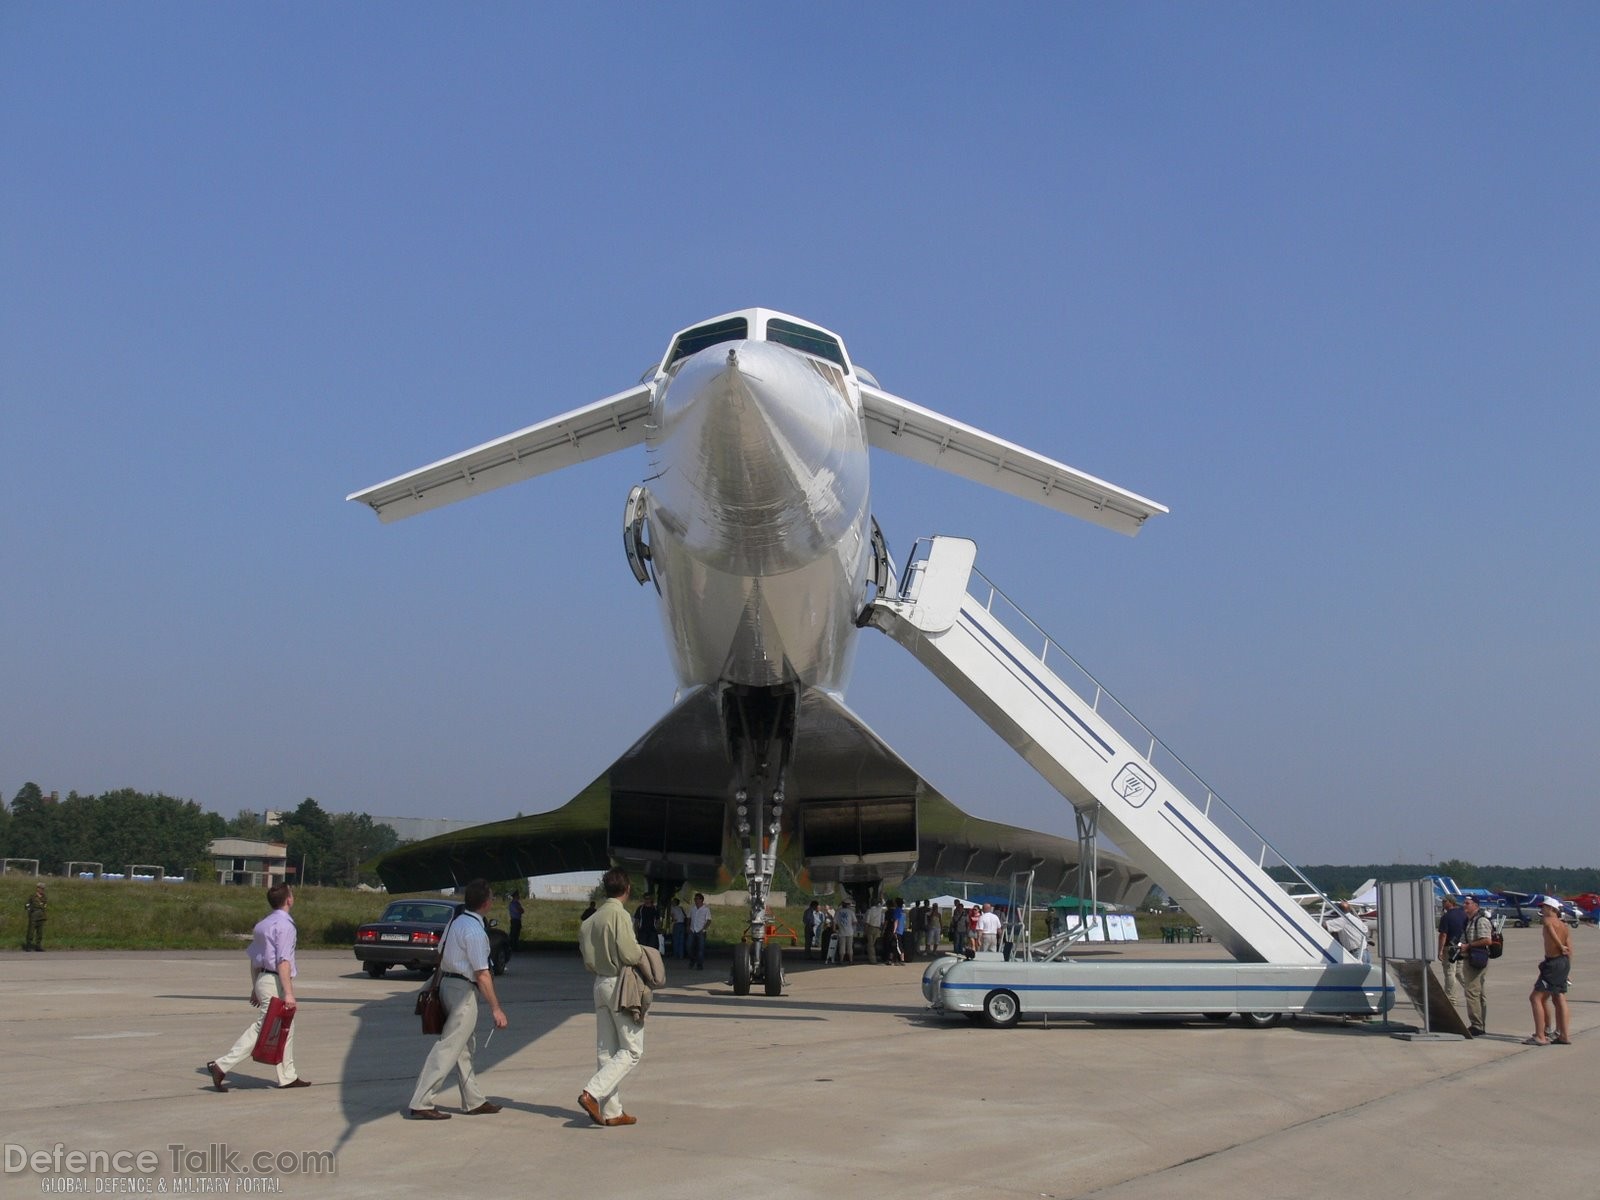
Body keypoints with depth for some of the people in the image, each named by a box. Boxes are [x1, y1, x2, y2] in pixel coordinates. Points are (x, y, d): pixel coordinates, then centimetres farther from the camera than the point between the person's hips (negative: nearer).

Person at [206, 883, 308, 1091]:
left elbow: (254, 959, 18)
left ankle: (288, 1076, 17)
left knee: (287, 1028, 14)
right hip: (275, 982, -10)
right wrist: (288, 993, -21)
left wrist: (255, 988, 23)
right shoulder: (285, 925, -14)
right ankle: (223, 1065, -9)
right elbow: (283, 962, -20)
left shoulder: (262, 924, 15)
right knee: (262, 1028, -7)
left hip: (263, 979, 10)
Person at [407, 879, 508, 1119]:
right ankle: (421, 1104, -6)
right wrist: (495, 1008, -16)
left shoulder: (456, 921, 8)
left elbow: (440, 955, 16)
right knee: (448, 1048, -7)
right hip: (464, 990, -10)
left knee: (465, 1048, 16)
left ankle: (474, 1101, 24)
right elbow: (482, 974, -19)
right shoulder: (475, 930, -19)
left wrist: (437, 985, 25)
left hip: (447, 982, 10)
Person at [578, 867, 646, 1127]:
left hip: (600, 984, 8)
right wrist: (642, 954, 0)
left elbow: (588, 959, 11)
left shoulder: (593, 918, 9)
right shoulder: (619, 914, -15)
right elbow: (630, 954, -19)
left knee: (606, 1051, 10)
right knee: (631, 1050, -1)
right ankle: (592, 1093, -14)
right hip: (621, 984, -8)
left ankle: (611, 1111, 13)